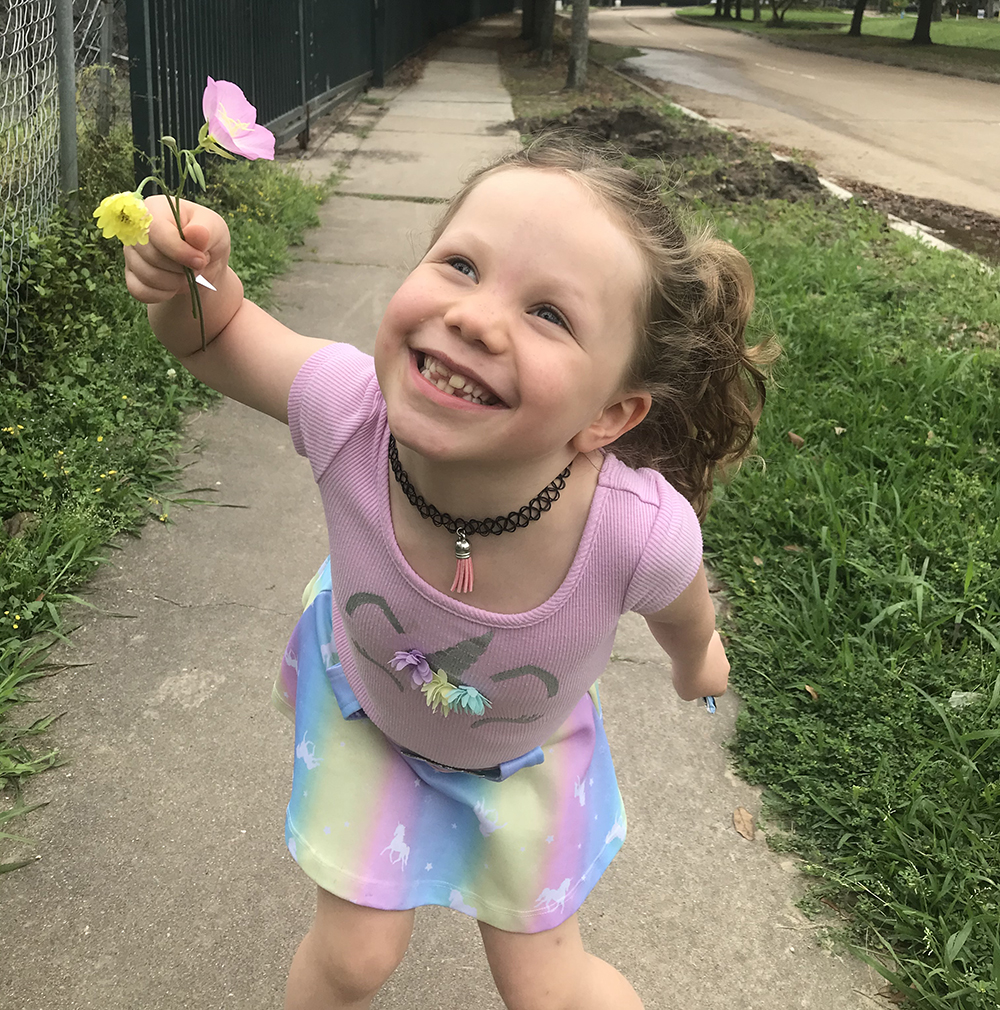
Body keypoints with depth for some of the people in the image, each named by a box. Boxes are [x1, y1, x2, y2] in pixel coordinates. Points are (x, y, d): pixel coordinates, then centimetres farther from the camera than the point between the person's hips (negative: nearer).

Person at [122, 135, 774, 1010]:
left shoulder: (642, 534, -43)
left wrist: (697, 661, 8)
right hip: (364, 704, 1)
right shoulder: (353, 409, -41)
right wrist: (191, 278, -41)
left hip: (524, 751, 0)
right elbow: (221, 339, -17)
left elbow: (683, 616, -16)